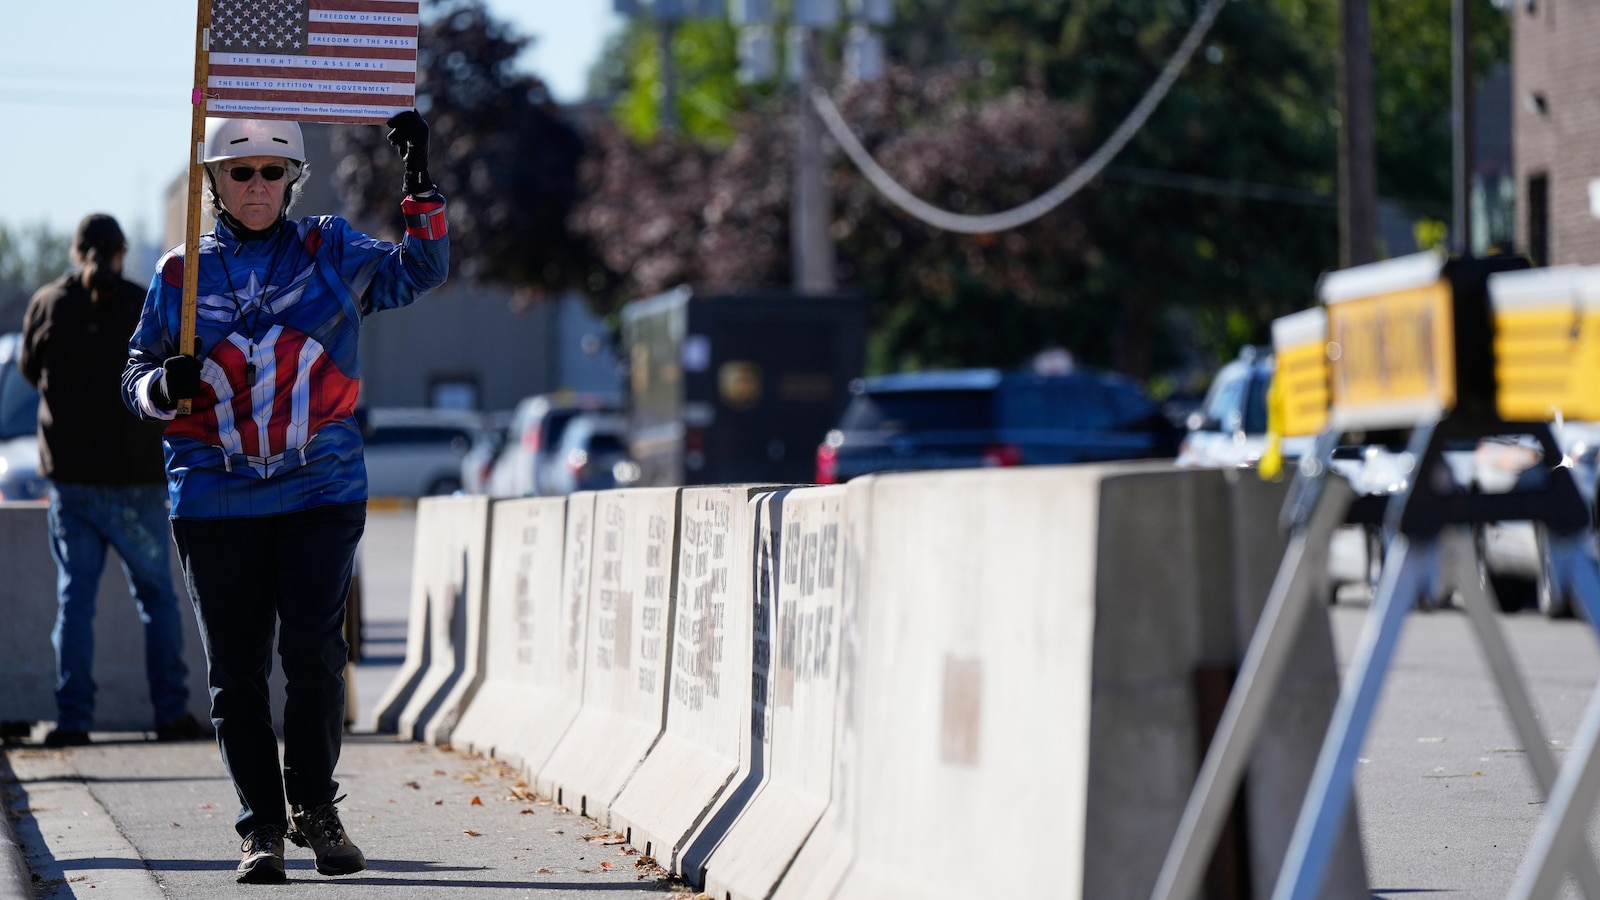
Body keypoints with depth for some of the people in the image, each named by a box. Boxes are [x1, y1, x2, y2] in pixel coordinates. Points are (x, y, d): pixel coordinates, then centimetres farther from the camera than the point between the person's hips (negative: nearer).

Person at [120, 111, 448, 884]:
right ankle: (261, 827, 12)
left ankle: (315, 808, 11)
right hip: (215, 496, 1)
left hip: (322, 490, -1)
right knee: (236, 668, 3)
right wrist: (161, 386, -11)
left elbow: (418, 271, -3)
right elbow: (136, 373, 12)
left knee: (313, 652, -8)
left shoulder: (331, 253, 7)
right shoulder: (180, 273, 8)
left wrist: (420, 185, -15)